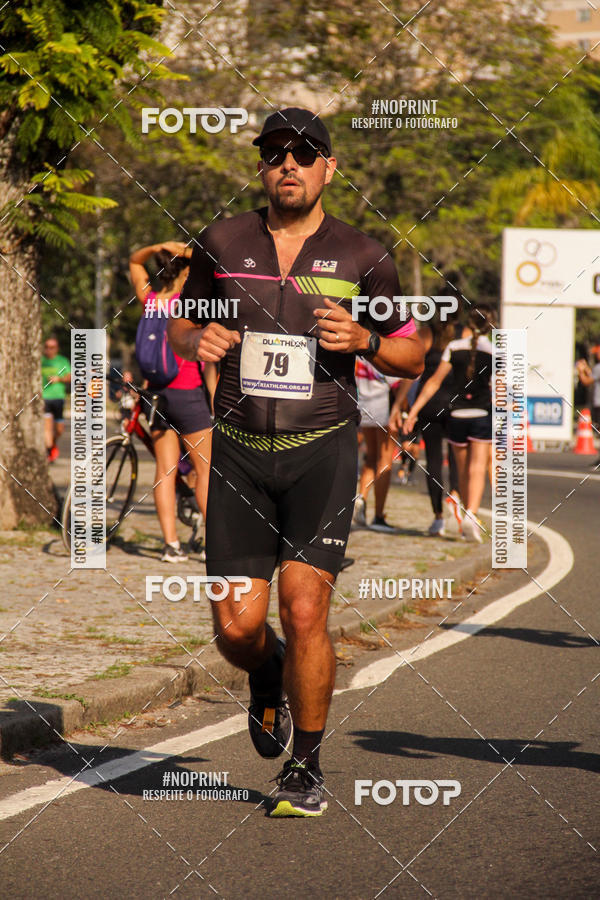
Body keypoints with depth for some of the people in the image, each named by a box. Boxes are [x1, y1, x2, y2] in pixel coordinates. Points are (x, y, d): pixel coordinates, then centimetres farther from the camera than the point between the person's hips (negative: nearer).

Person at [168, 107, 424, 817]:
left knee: (304, 613, -13)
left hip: (322, 450, -2)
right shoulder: (222, 245, 5)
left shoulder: (362, 258, 2)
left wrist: (362, 340, -11)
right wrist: (199, 339, -6)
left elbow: (412, 358, 10)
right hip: (239, 452, 2)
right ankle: (268, 680, 35)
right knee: (236, 628, -3)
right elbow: (179, 328, 18)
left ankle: (305, 770, 5)